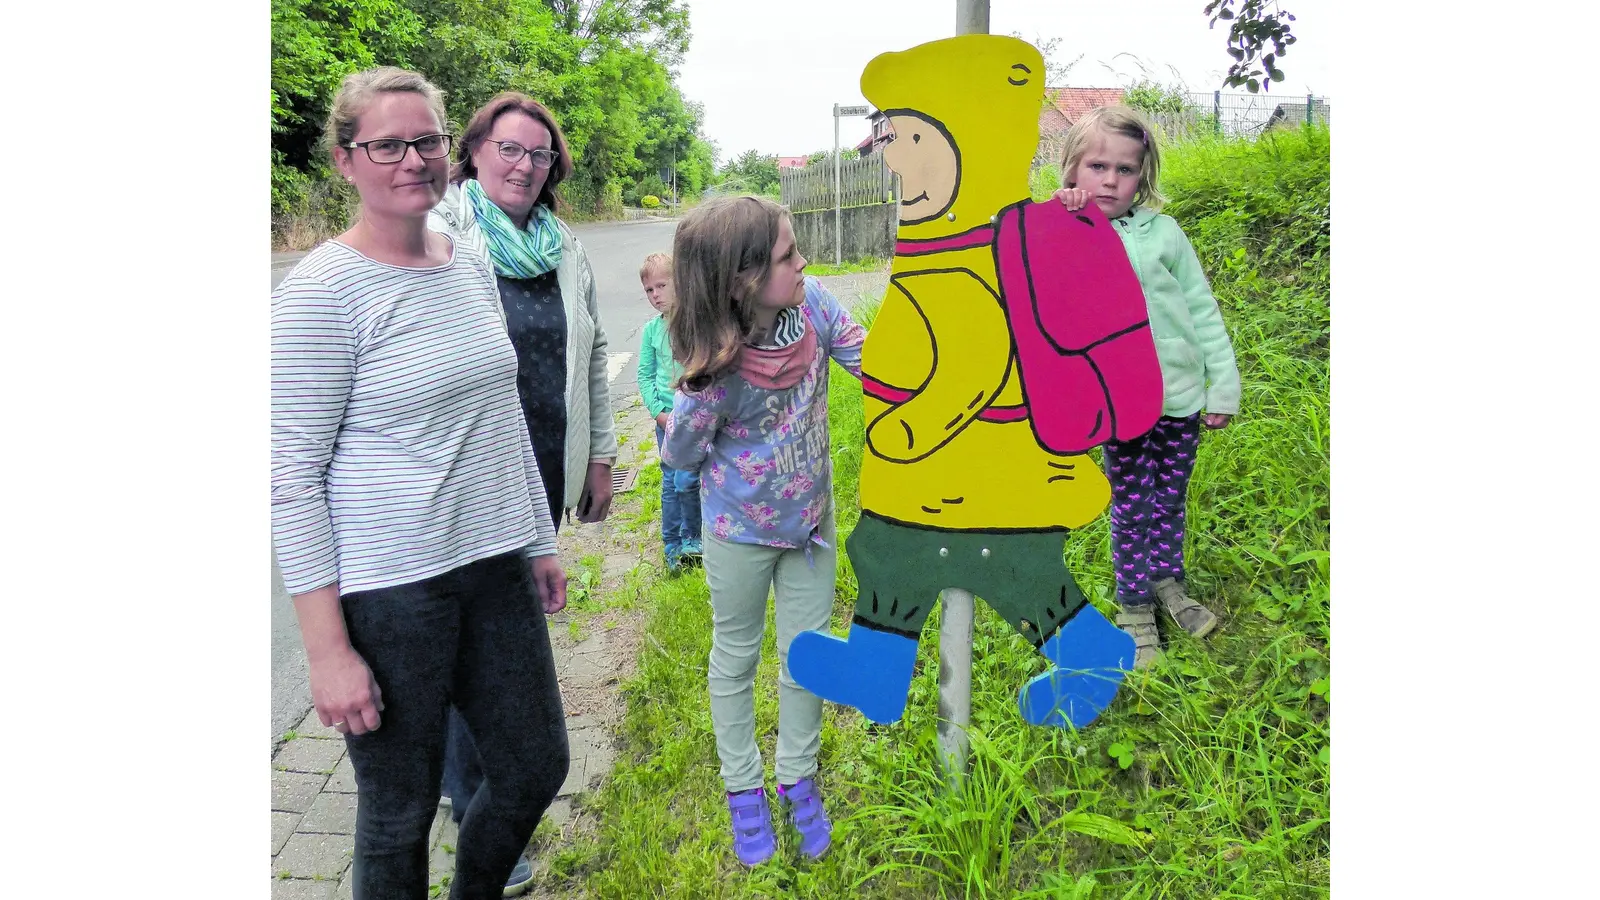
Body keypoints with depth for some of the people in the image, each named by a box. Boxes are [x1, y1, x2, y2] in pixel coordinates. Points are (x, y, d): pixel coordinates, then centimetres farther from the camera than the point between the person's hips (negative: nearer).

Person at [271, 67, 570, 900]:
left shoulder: (471, 266, 7)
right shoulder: (319, 291, -13)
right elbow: (291, 479, -14)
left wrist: (541, 542, 18)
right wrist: (328, 651, -16)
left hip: (495, 568, 7)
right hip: (388, 590, -6)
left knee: (538, 768, 17)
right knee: (400, 813, 10)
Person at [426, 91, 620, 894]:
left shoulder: (564, 250, 9)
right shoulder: (437, 240, -8)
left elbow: (590, 357, 15)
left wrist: (599, 457, 14)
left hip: (544, 476, 5)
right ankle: (474, 810, 18)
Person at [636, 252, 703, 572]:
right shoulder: (651, 329, 5)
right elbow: (645, 375, 9)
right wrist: (659, 412, -2)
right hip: (666, 416, 4)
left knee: (686, 481, -8)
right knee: (670, 482, 10)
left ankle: (692, 539, 14)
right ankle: (672, 544, 22)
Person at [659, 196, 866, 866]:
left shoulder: (811, 304, -21)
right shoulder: (717, 373, -30)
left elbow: (872, 363, -8)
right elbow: (679, 456, -15)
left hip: (812, 521, 4)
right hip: (741, 534, -4)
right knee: (736, 658, 18)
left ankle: (797, 778, 39)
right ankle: (743, 787, 39)